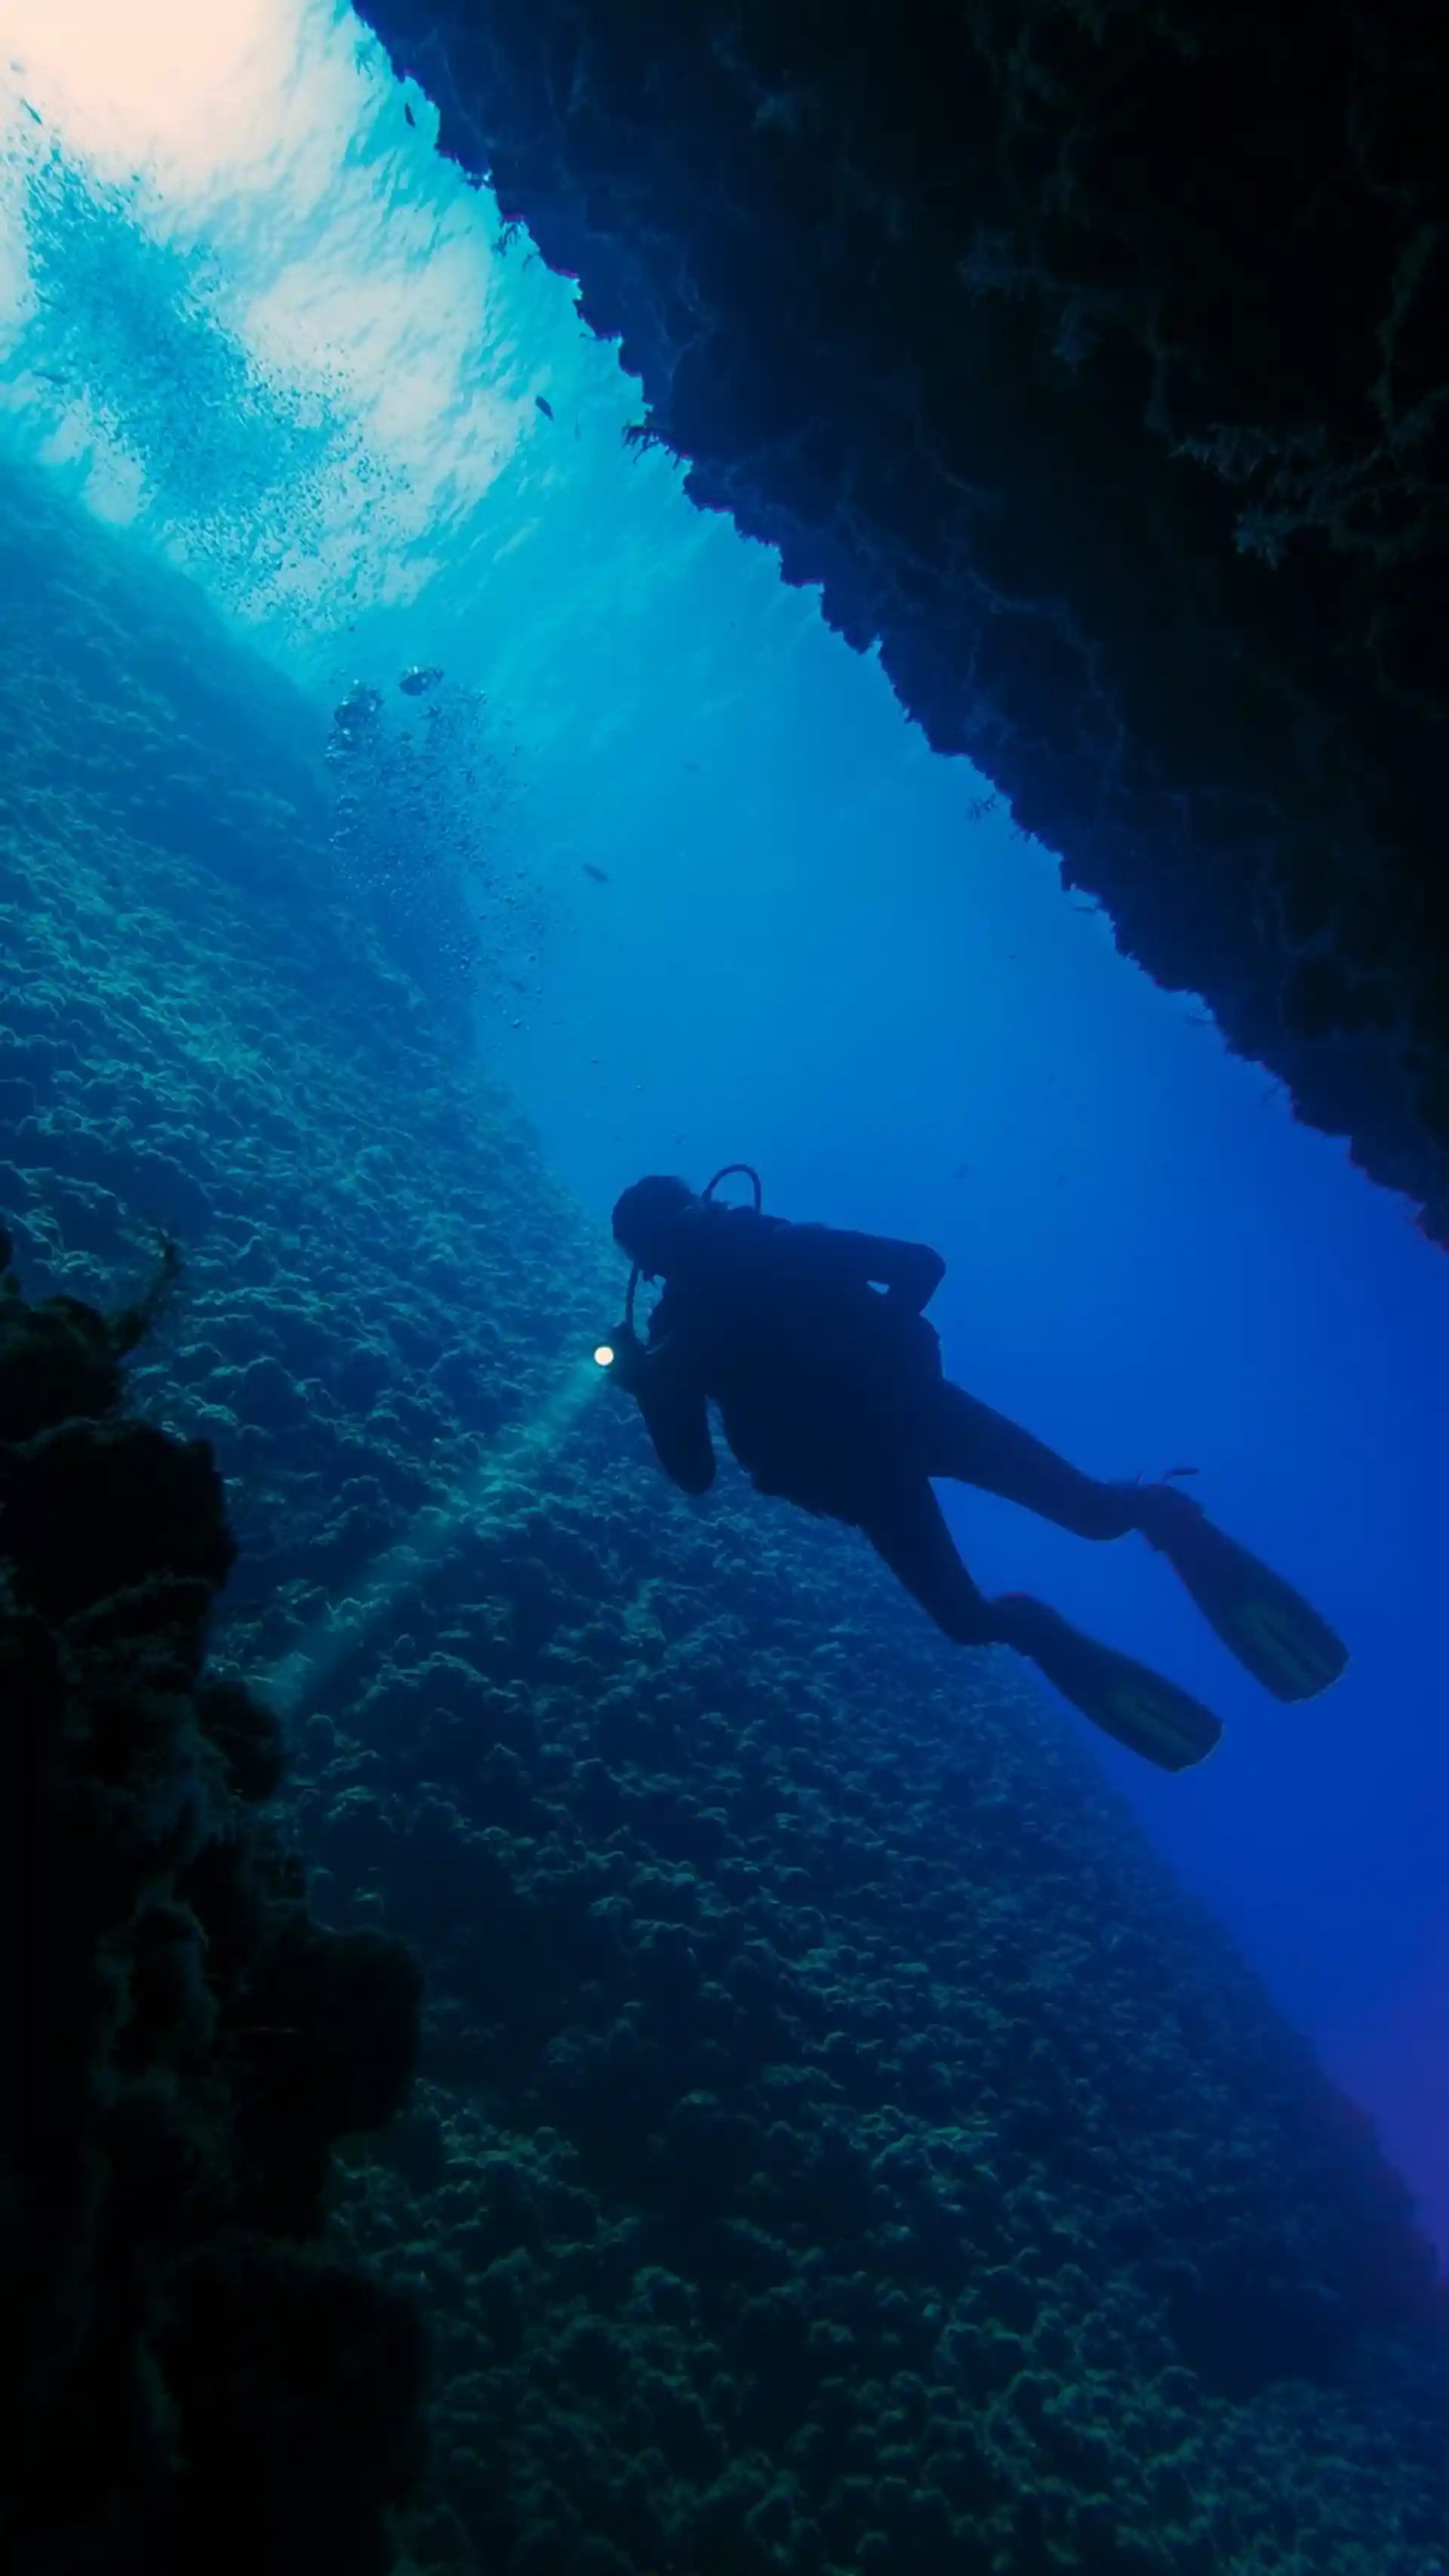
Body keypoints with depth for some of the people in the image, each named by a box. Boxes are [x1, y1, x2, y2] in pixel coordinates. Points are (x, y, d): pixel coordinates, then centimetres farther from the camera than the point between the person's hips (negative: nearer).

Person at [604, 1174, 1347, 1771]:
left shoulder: (677, 1330, 6)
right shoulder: (785, 1243, 12)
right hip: (912, 1403, 1)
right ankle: (1158, 1511, -24)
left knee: (970, 1617, 18)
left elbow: (695, 1474, 8)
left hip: (850, 1467, -1)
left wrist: (648, 1388, 20)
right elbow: (922, 1264, 12)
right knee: (1092, 1507, 6)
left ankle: (1033, 1630, -11)